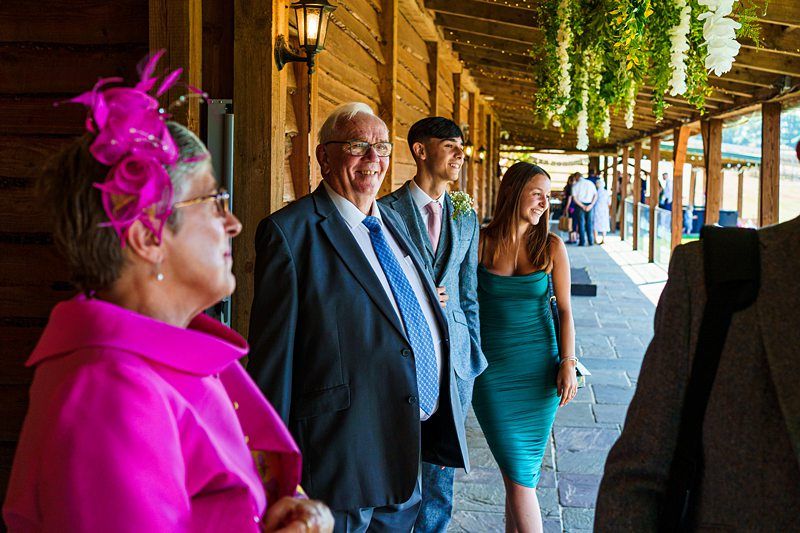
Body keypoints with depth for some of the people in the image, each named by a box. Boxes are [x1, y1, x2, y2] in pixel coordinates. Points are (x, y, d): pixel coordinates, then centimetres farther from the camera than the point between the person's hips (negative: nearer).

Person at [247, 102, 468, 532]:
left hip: (409, 453, 8)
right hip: (343, 459, -7)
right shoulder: (291, 231, -12)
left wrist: (442, 429, 18)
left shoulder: (391, 222, 13)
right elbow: (271, 356, -13)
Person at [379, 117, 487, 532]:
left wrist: (474, 356, 10)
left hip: (453, 356, 4)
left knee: (442, 466, 12)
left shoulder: (466, 218, 11)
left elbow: (468, 294, 14)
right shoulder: (387, 211, -6)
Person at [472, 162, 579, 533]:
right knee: (517, 471, -2)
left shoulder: (551, 246, -1)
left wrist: (568, 363, -4)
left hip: (538, 363, 1)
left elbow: (564, 309, 2)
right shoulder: (481, 241, -4)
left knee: (522, 470, 4)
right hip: (491, 364, -1)